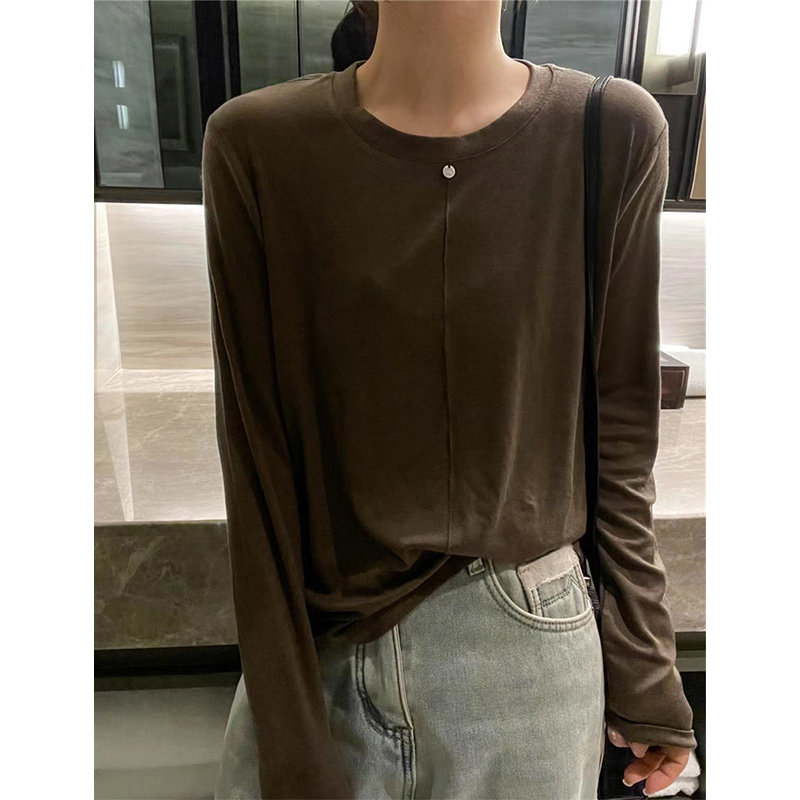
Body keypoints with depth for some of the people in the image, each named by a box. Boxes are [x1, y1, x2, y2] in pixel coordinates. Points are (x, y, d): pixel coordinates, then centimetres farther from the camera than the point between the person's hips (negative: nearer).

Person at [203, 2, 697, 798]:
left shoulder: (615, 133, -7)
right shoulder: (255, 145, -9)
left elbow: (619, 428, -2)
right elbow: (255, 453, -9)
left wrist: (645, 667, 6)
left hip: (527, 651, 1)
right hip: (314, 648, 0)